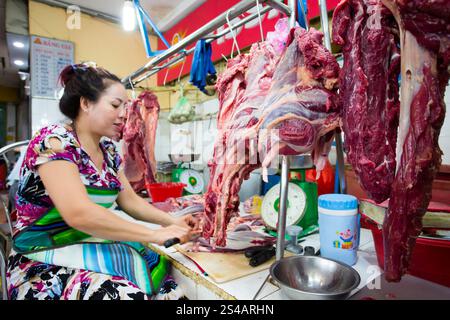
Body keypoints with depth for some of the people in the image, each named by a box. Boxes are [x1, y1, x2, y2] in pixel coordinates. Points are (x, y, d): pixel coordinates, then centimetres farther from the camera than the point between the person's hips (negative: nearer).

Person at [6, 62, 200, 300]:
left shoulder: (107, 149, 5)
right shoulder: (53, 141, -17)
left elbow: (128, 200, 9)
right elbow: (79, 213, -29)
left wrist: (172, 222, -5)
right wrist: (156, 235, -25)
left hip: (94, 251, 6)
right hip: (47, 265, -6)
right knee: (129, 294, -27)